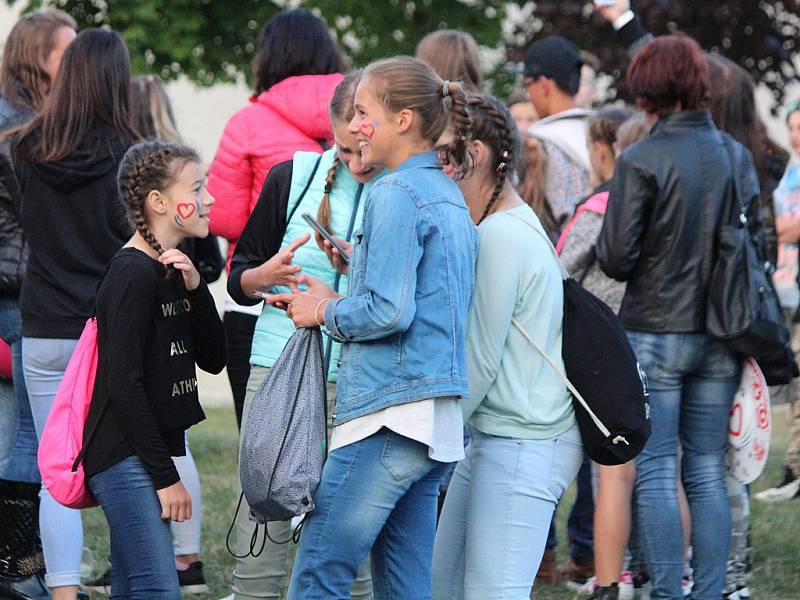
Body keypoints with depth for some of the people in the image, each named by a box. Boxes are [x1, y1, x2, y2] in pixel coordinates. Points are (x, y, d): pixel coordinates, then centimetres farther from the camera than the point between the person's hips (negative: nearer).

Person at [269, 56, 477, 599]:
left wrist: (326, 314, -1)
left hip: (390, 413, -10)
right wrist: (336, 300, 16)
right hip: (440, 425, 10)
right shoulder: (451, 197, 17)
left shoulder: (397, 194, -10)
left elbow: (389, 311, -18)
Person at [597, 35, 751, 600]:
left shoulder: (641, 160, -12)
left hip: (656, 333, -5)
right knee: (708, 472, 10)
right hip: (720, 337, 5)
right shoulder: (737, 155, 3)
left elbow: (616, 257, -14)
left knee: (656, 472, 0)